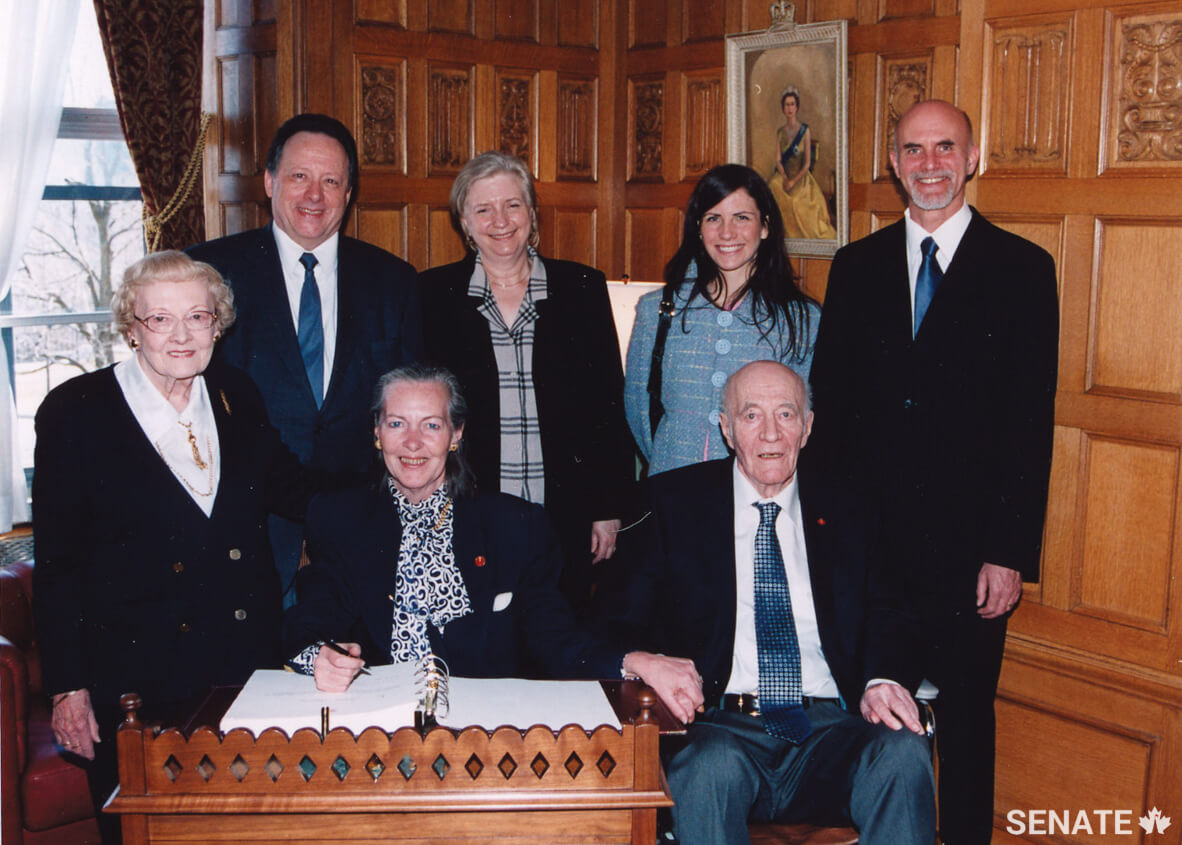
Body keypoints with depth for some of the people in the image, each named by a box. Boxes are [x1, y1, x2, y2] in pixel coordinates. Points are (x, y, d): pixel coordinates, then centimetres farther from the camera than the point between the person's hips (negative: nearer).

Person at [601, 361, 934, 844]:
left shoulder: (843, 506, 16)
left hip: (830, 727, 3)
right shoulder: (677, 501, 10)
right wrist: (642, 662, -18)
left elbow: (884, 614, 12)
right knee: (714, 767, -36)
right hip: (721, 725, -2)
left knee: (904, 754, -28)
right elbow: (620, 619, 5)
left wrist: (882, 681, -10)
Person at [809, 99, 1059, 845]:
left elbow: (1031, 422, -5)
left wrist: (1010, 552, -9)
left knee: (965, 715, 9)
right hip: (868, 533, 2)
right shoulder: (857, 266, 8)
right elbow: (830, 404, 8)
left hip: (968, 542, -2)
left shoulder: (1022, 268, -1)